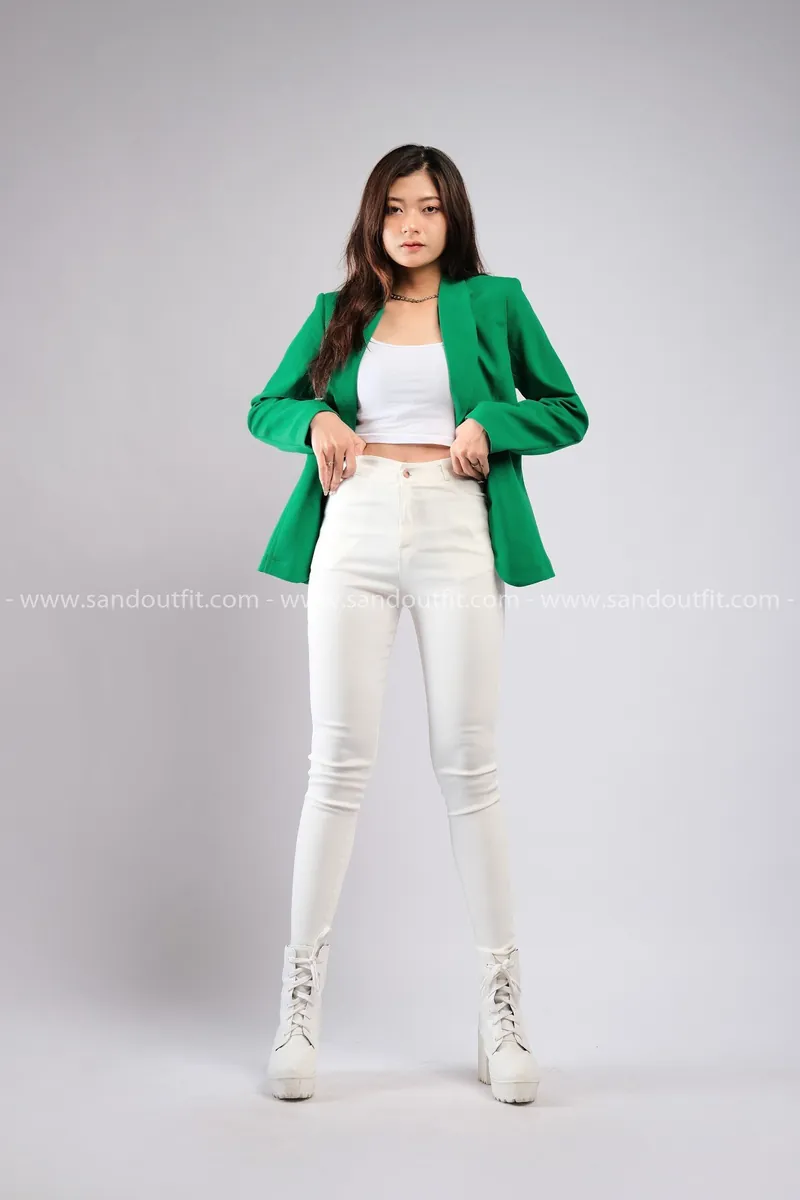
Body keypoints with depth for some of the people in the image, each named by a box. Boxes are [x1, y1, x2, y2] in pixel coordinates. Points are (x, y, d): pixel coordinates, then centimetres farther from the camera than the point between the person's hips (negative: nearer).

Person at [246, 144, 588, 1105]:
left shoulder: (494, 302, 11)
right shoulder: (339, 312, 15)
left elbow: (568, 411, 13)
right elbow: (265, 407, 22)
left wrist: (490, 423, -6)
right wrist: (315, 420, 0)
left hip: (457, 538, -1)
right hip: (354, 534, 1)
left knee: (467, 764, -1)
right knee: (338, 762, -1)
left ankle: (501, 1008, 7)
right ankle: (300, 1004, 6)